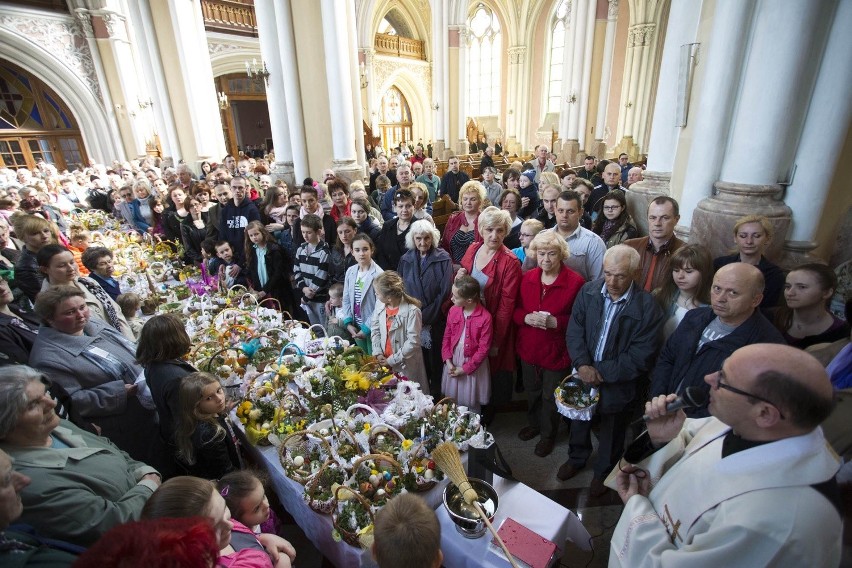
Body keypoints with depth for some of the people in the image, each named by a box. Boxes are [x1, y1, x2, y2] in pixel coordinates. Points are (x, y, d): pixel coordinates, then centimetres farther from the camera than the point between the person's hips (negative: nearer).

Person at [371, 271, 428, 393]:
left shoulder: (412, 311, -23)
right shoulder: (380, 304, -5)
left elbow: (413, 342, -21)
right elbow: (375, 329, 5)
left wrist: (393, 360, -16)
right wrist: (377, 353, -5)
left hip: (405, 364, -5)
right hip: (384, 361, 5)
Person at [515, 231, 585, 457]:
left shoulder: (575, 282, -17)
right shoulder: (528, 278, -3)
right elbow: (516, 310, 4)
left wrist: (555, 322, -26)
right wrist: (527, 318, -17)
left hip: (556, 351, -4)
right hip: (528, 348, 4)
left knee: (550, 396, 14)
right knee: (532, 390, 24)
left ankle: (548, 434, 40)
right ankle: (534, 423, 50)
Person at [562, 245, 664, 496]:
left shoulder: (647, 306, -21)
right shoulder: (589, 291, -11)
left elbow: (641, 355, -19)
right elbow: (575, 330, -9)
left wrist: (603, 373, -22)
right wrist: (582, 365, -21)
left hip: (618, 383, -3)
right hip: (584, 374, 3)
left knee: (611, 431, 21)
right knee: (578, 420, 25)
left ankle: (604, 471, 49)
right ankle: (577, 457, 54)